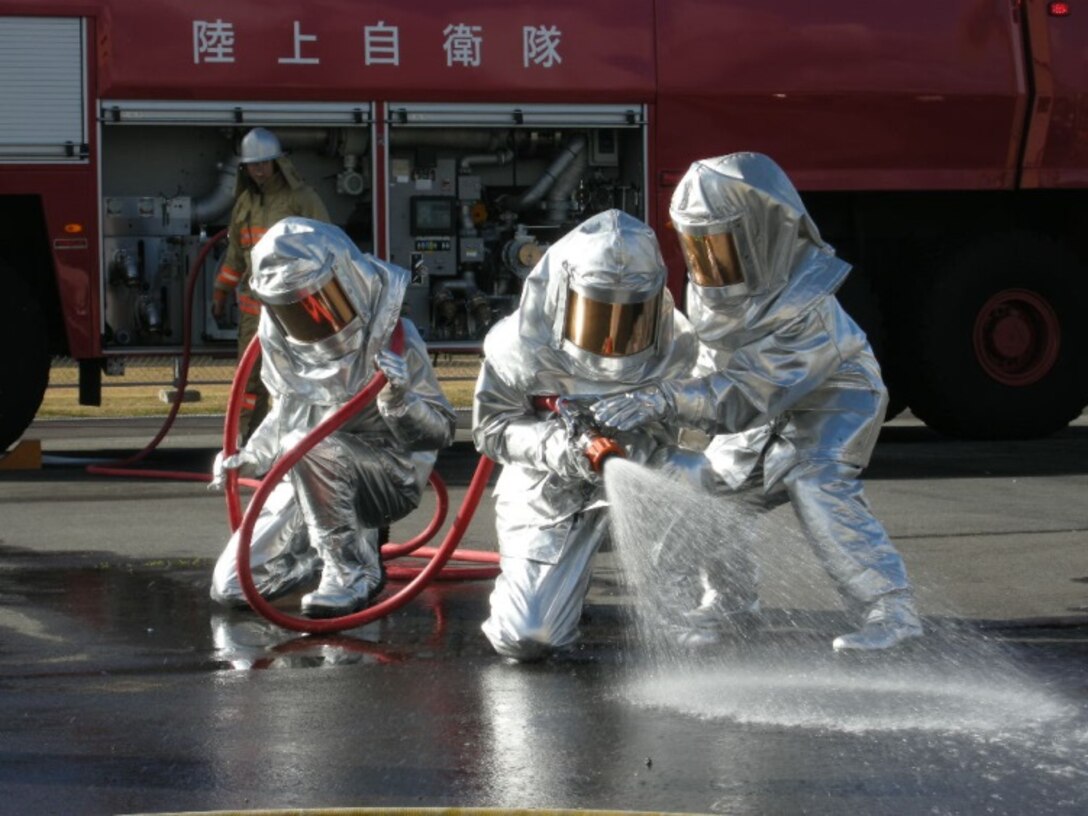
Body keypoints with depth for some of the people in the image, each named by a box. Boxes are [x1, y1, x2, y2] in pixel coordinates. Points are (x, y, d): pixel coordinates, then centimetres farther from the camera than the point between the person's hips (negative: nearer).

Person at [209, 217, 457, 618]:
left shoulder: (392, 340, -18)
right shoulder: (282, 344, -2)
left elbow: (440, 431, -17)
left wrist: (398, 400, -35)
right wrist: (250, 458, 7)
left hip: (390, 479, -6)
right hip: (309, 481, 6)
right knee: (232, 585, -4)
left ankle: (354, 570, -24)